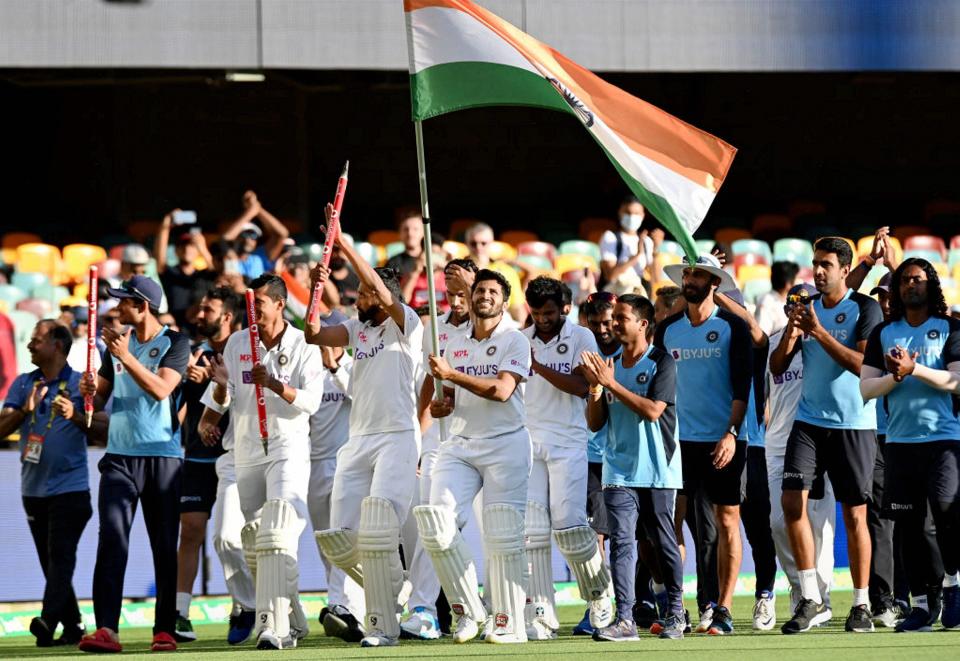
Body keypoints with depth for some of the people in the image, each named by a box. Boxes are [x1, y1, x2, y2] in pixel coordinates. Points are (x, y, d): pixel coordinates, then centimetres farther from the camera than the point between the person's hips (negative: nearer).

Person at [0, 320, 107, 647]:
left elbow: (104, 432, -6)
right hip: (33, 488, 5)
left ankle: (49, 620, -28)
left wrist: (76, 416, -22)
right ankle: (72, 627, 12)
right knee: (50, 562, 6)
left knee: (60, 555, -16)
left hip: (70, 486, -5)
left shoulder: (82, 384, -1)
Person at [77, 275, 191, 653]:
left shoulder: (174, 344, -2)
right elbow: (102, 397, 19)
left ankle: (165, 629, 7)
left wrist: (126, 357, -24)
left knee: (165, 547, 2)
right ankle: (106, 629, -19)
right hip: (119, 456, 3)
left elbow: (161, 388, -17)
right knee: (111, 540, -11)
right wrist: (90, 390, -4)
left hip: (162, 456, -3)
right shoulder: (117, 342, 14)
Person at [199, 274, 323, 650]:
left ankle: (274, 627, -29)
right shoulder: (237, 343, 9)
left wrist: (273, 383, -25)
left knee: (278, 535, -20)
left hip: (288, 446, -5)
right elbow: (219, 399, 12)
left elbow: (310, 400, -11)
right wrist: (221, 385, -11)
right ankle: (293, 622, 19)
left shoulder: (303, 346, -2)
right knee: (253, 543, 6)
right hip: (246, 450, 5)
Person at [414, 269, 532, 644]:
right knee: (436, 526, -12)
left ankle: (509, 623, -4)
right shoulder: (454, 345, 17)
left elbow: (502, 390, -15)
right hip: (460, 443, 5)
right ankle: (467, 610, 1)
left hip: (506, 443, -5)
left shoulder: (514, 341, -1)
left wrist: (451, 374, -19)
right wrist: (441, 405, 1)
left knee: (503, 536, -9)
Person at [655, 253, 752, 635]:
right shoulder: (668, 329, 10)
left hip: (723, 439, -3)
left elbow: (742, 385, -5)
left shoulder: (732, 327, -1)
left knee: (726, 520, 0)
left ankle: (722, 610, 4)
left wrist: (731, 433, -15)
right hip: (680, 439, 3)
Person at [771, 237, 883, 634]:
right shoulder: (806, 307, 10)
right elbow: (777, 367, 10)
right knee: (792, 501, -9)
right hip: (809, 422, 4)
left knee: (854, 514, 0)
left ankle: (861, 605, 8)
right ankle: (811, 599, -2)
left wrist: (820, 333, -22)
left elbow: (863, 364, -17)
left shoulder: (865, 308, -6)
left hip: (854, 424, -4)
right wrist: (790, 335, -9)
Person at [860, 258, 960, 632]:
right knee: (910, 524, 3)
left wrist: (914, 369, -18)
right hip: (900, 441, 4)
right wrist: (895, 377, -11)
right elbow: (866, 387, 8)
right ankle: (922, 603, 8)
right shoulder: (884, 334, 14)